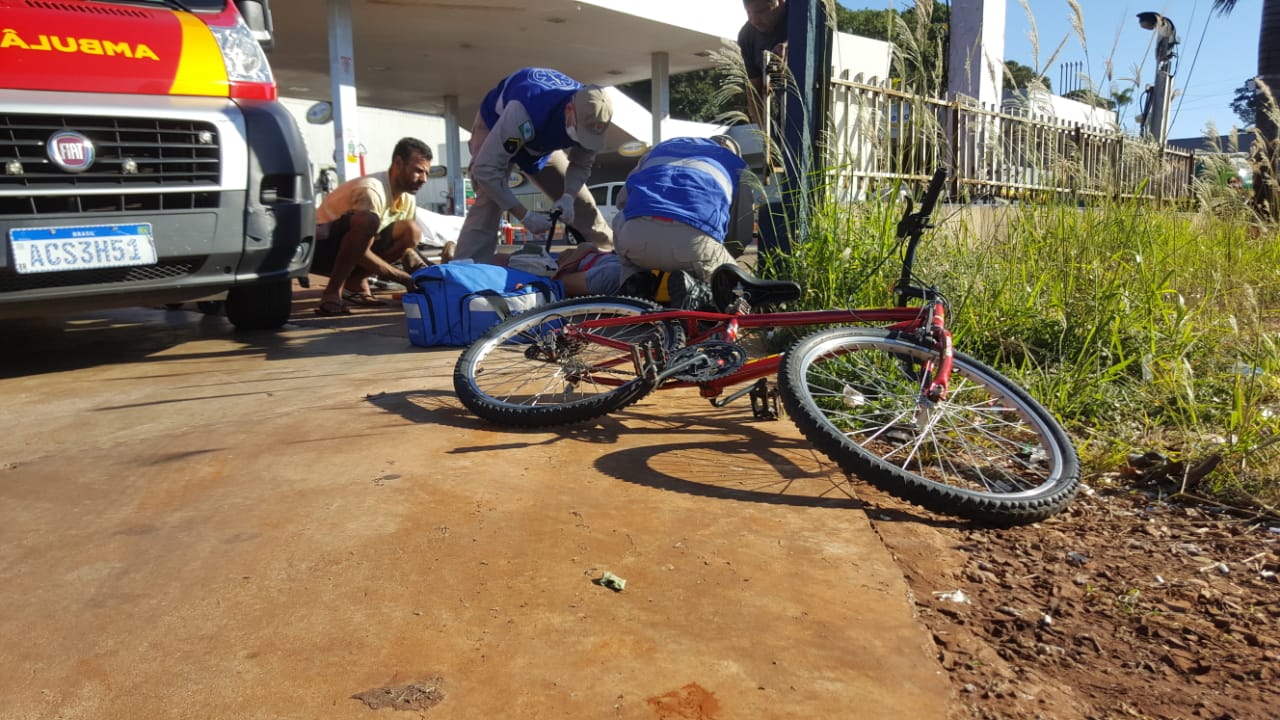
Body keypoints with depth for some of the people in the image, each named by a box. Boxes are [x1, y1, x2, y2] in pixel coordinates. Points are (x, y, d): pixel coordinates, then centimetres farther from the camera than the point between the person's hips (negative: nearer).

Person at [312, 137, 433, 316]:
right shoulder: (373, 190, -25)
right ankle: (333, 292, -24)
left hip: (353, 257, 9)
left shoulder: (407, 197, 0)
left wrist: (422, 272, -14)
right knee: (367, 221, -36)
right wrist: (405, 278, -29)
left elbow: (407, 245, 8)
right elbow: (360, 252, -29)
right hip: (321, 247, -9)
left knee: (411, 231, -4)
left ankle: (356, 283, -2)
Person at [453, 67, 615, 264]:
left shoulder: (589, 116, -28)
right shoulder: (523, 113, -46)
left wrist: (569, 196, -33)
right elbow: (486, 169, -43)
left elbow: (581, 165, -11)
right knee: (489, 203, -29)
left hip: (542, 141, 5)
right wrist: (525, 215, -41)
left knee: (580, 203, 2)